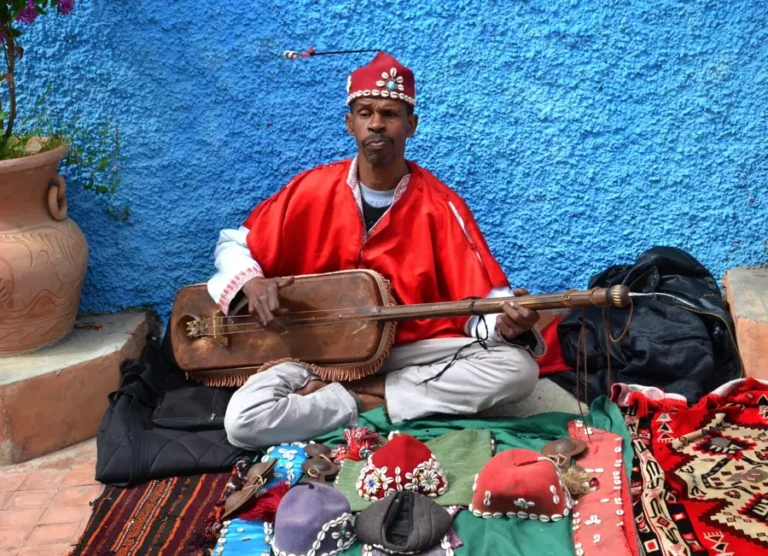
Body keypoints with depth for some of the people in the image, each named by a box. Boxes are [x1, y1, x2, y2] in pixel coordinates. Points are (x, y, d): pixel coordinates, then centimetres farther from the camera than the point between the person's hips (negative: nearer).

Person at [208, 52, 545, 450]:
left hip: (412, 351, 1)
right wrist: (251, 283, -17)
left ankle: (355, 395, -14)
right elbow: (233, 244, 6)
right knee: (245, 421, -28)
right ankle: (369, 404, -9)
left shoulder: (440, 205, -7)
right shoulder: (311, 190, -4)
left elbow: (481, 299, -10)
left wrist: (506, 323, -34)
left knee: (518, 368, -24)